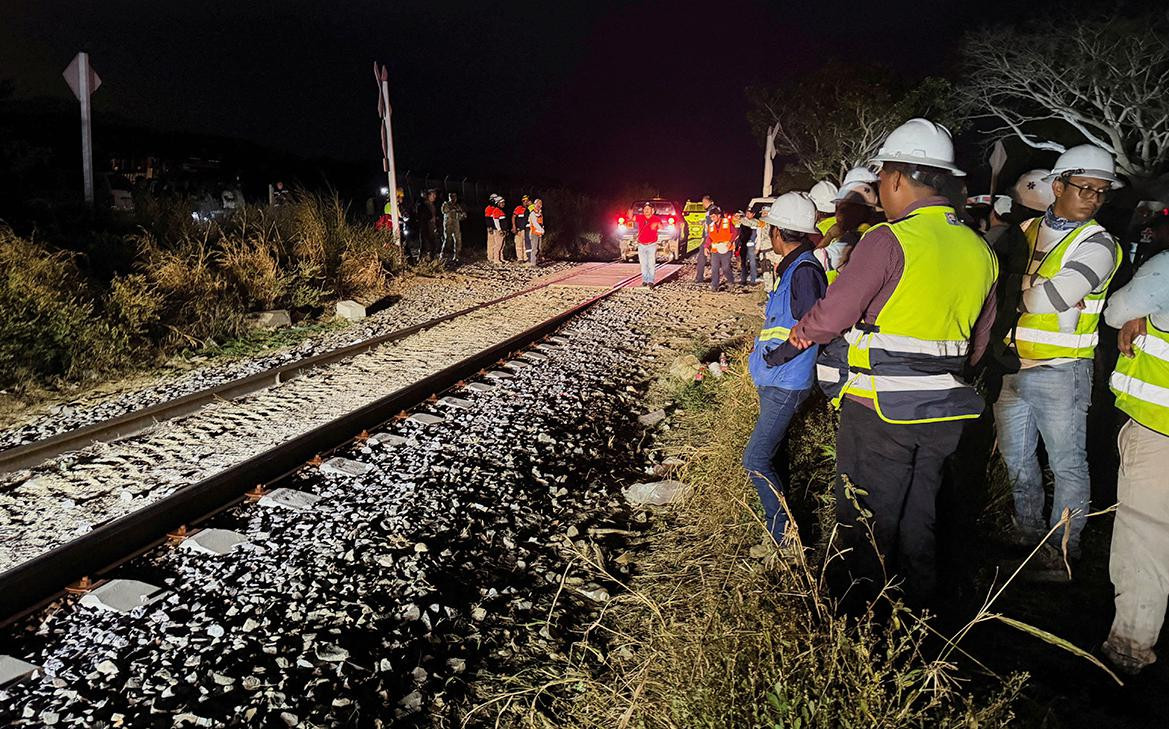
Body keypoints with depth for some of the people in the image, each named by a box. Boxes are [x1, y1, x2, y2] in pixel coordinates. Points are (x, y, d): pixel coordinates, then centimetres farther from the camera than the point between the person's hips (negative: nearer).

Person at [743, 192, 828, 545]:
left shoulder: (804, 271, -19)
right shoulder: (789, 267, 11)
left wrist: (773, 357, -18)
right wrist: (761, 348, 13)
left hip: (786, 384, -10)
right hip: (773, 380, 10)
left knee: (755, 459, -10)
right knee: (766, 454, 18)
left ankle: (784, 533, -1)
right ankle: (777, 519, 32)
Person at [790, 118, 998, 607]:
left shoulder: (888, 241, -16)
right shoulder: (980, 250, 7)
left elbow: (832, 316, -16)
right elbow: (976, 344, 13)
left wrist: (803, 331, 5)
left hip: (878, 407, -7)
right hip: (943, 412, 7)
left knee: (866, 529, 7)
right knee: (918, 522, 20)